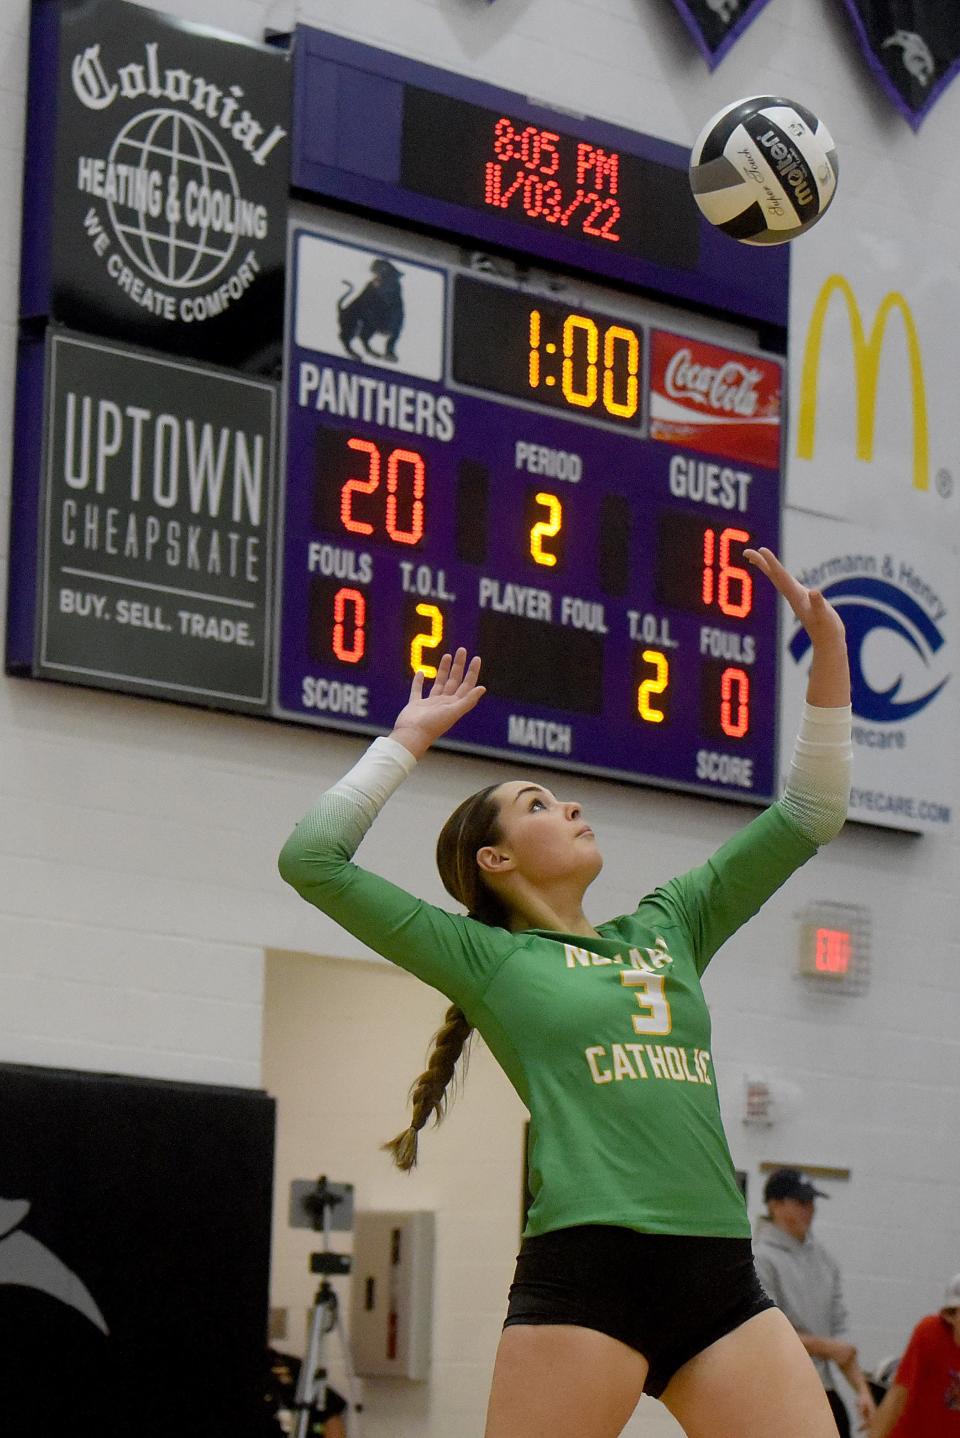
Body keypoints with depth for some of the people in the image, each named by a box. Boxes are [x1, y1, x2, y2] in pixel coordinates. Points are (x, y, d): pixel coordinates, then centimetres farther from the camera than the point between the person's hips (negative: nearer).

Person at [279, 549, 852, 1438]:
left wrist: (828, 651, 17)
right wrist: (410, 738, 13)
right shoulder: (486, 958, 10)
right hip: (585, 1272, -5)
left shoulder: (668, 928, 23)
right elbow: (312, 861, 5)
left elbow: (807, 817, 26)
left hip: (722, 1281, 5)